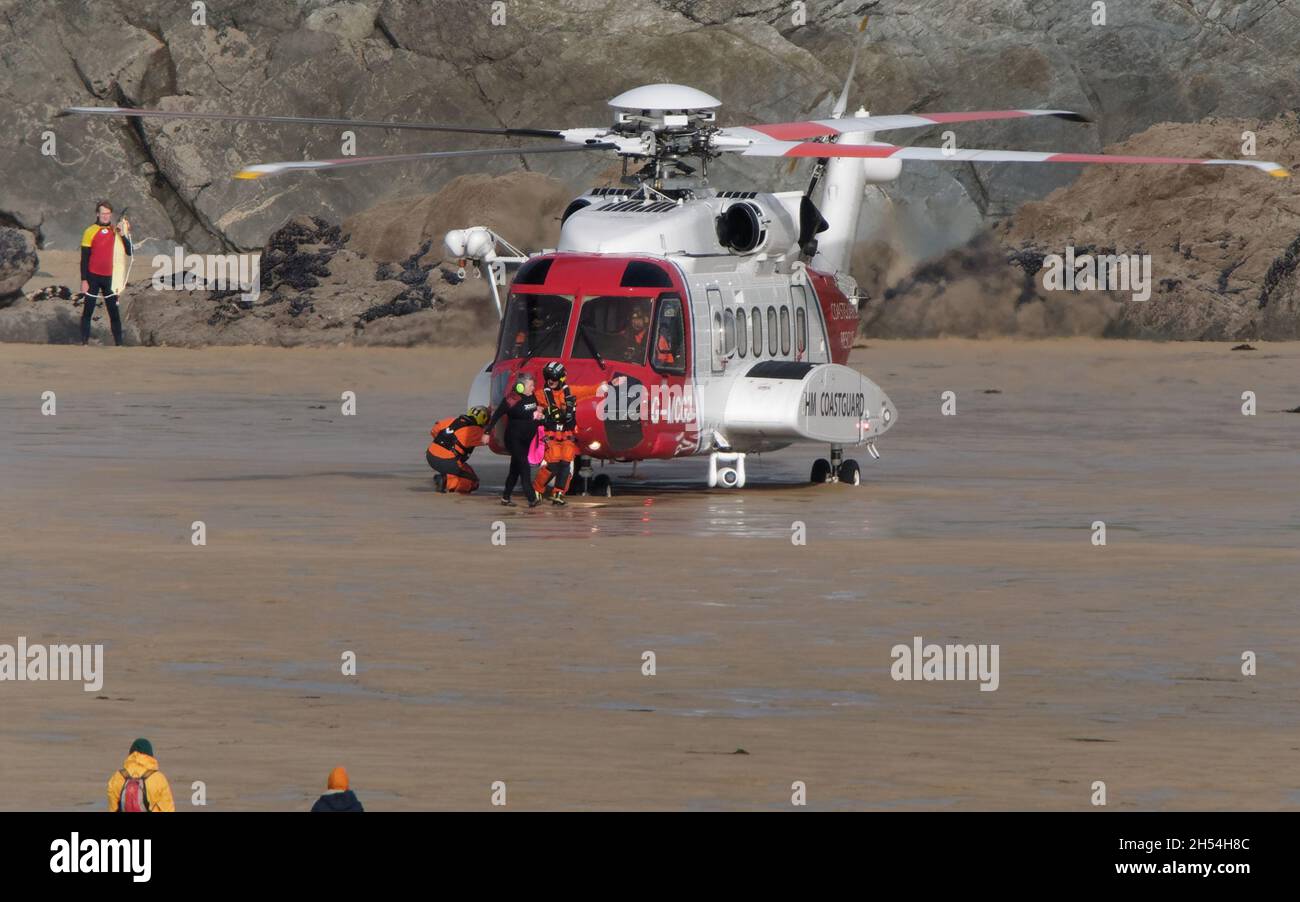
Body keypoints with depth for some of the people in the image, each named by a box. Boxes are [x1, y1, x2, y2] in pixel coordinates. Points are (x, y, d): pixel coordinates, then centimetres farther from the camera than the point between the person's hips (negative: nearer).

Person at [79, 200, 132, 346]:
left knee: (114, 311, 2)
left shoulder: (116, 231, 6)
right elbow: (84, 258, -5)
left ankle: (119, 343, 4)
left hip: (109, 278, 2)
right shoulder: (90, 232, -4)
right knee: (88, 311, 0)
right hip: (93, 277, -2)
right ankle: (85, 342, 3)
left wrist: (124, 235, -12)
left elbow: (130, 252, 1)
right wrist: (84, 280, -11)